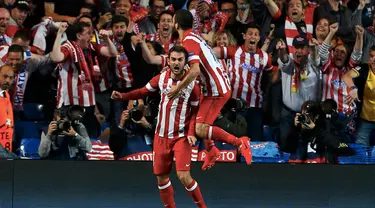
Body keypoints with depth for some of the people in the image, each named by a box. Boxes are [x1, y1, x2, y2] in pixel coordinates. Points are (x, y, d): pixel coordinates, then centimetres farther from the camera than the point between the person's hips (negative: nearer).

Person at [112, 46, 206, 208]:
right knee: (161, 177, 8)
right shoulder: (161, 78, -1)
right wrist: (122, 96, -5)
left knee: (184, 176, -16)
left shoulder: (192, 84, -9)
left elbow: (196, 111, -4)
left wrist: (192, 132, -16)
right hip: (161, 136, 4)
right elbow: (143, 91, 10)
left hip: (181, 137, -4)